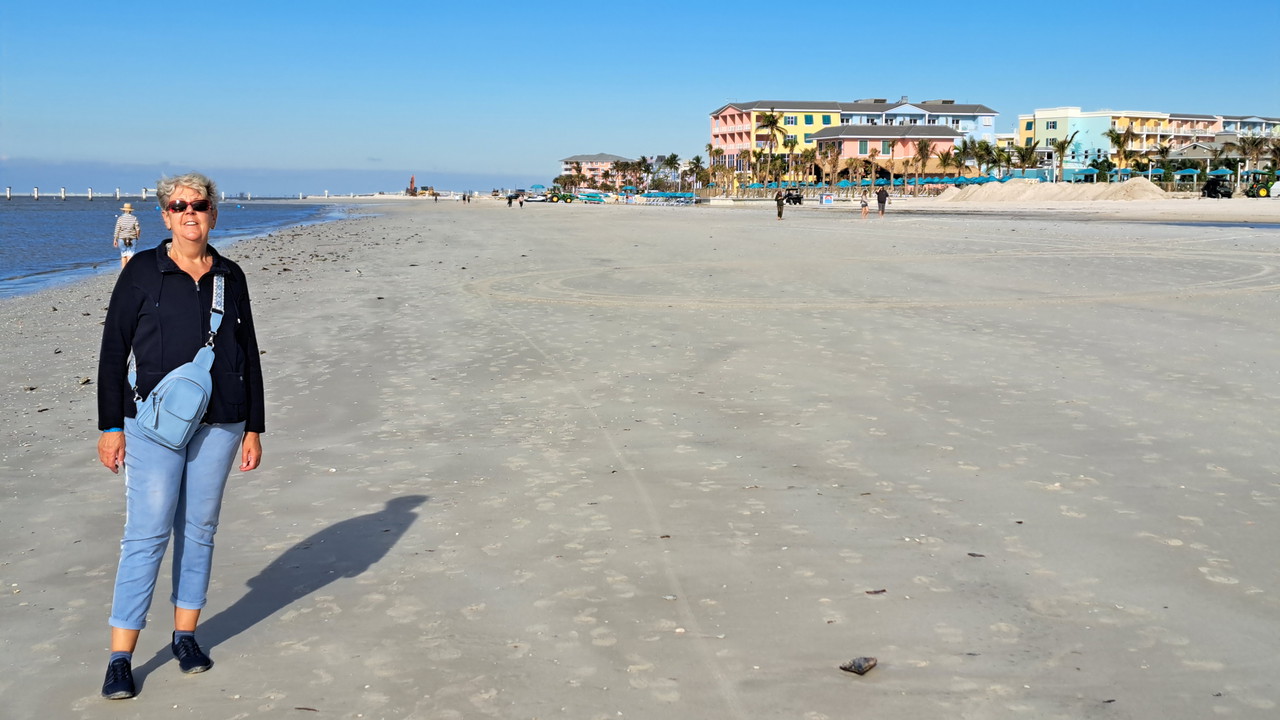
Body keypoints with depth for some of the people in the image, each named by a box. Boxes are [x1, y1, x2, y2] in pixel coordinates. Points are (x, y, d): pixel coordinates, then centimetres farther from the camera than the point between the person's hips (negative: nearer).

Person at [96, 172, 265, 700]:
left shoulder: (230, 277, 7)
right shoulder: (142, 271, -1)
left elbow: (248, 356, 12)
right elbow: (113, 351, 0)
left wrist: (254, 429, 10)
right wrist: (110, 427, -4)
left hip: (219, 422, 3)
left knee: (200, 528, 9)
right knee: (147, 533, -6)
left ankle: (185, 633, 23)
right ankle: (120, 657, 1)